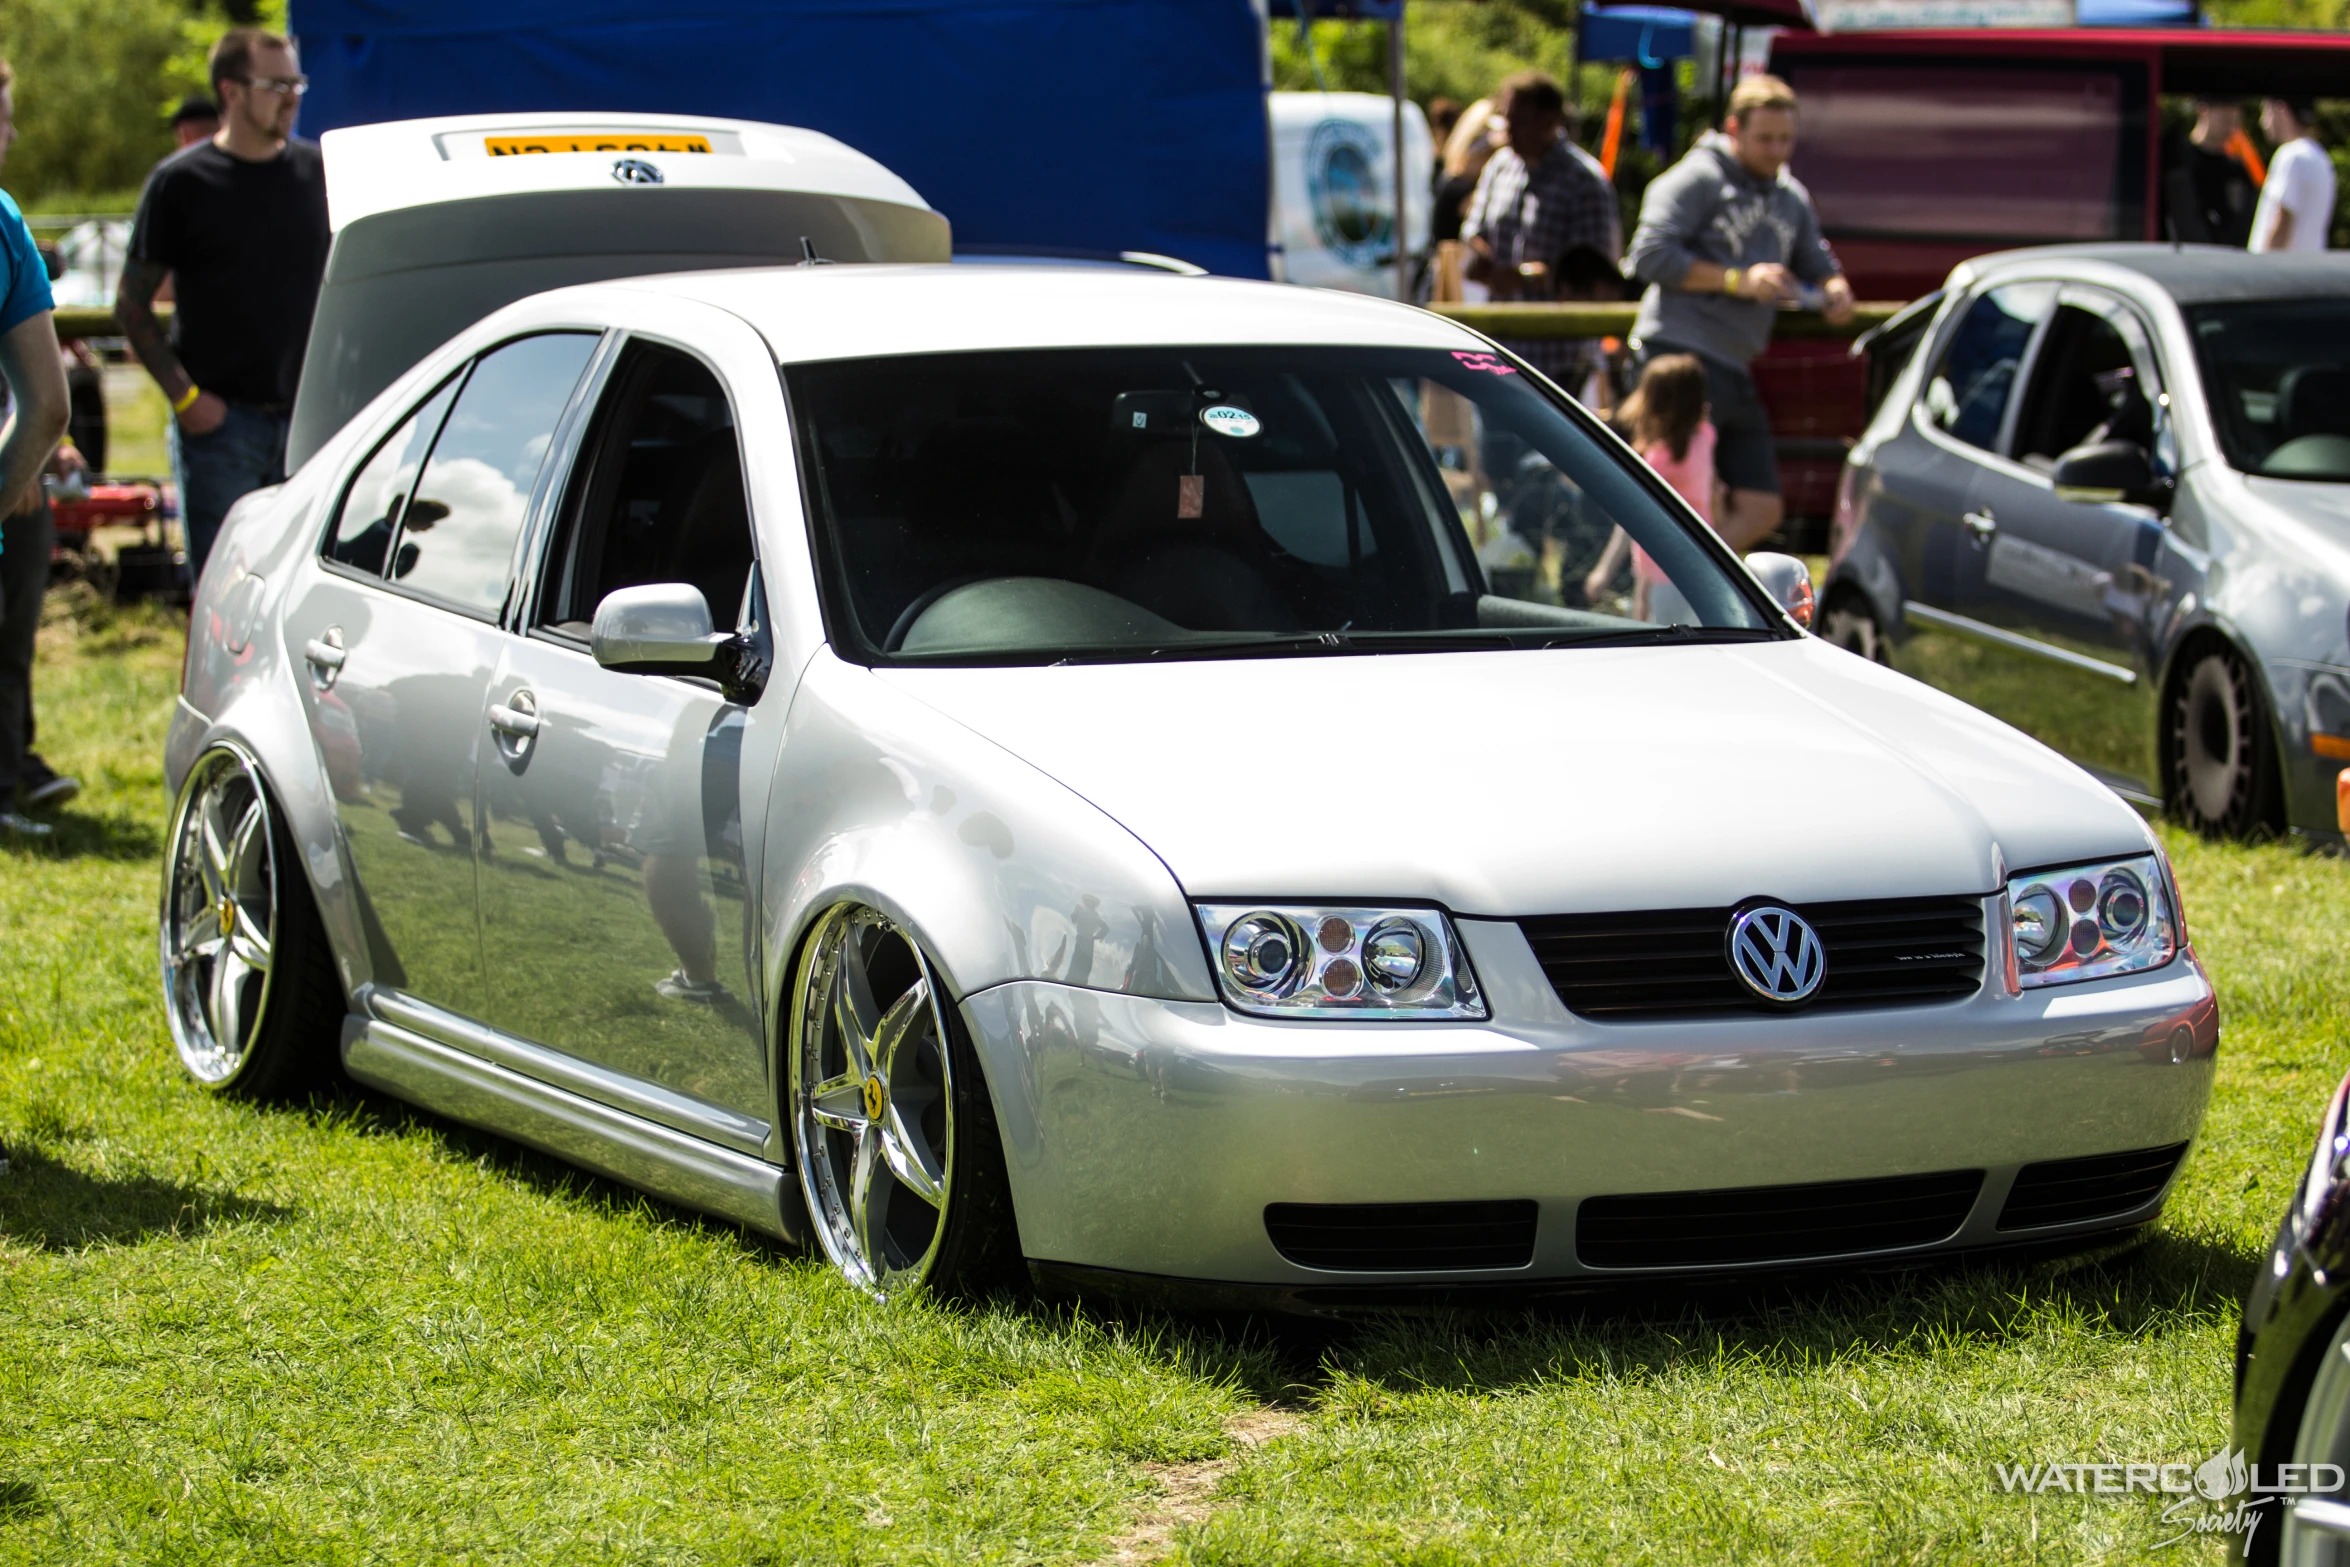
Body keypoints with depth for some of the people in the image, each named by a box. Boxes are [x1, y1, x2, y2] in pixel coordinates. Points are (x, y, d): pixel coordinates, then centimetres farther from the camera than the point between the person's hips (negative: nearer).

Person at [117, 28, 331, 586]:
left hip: (308, 416, 3)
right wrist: (183, 395, -9)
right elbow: (132, 303, 0)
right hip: (220, 422, -3)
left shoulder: (318, 173, 8)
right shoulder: (180, 181, -2)